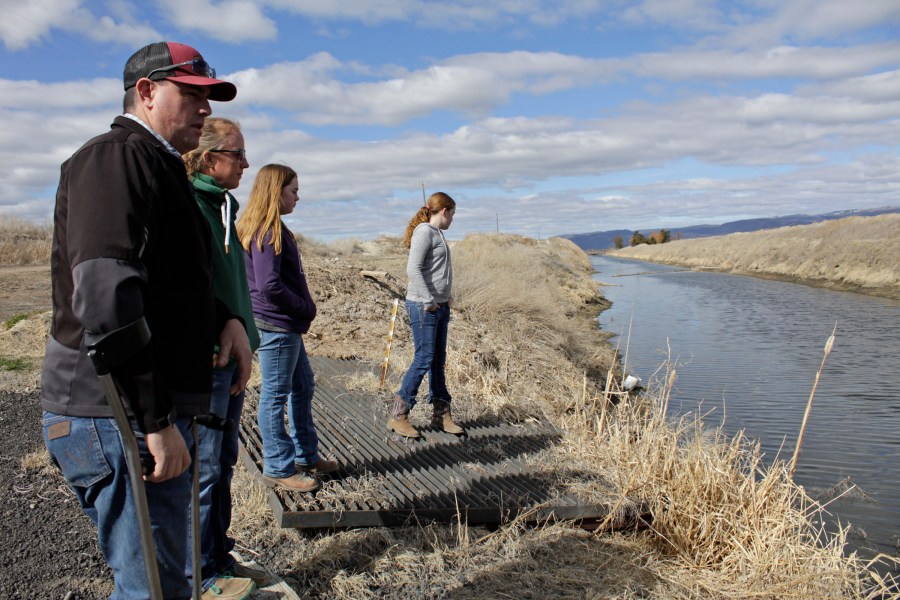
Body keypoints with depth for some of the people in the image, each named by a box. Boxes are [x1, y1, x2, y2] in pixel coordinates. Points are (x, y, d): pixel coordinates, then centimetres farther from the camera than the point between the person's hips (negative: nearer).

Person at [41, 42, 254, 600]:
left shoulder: (158, 165, 21)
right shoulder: (117, 157, -12)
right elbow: (103, 291, -25)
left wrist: (226, 318, 8)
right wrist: (156, 419, -25)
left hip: (156, 408, 10)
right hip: (117, 412, -10)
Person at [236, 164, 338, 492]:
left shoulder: (270, 228, 13)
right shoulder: (267, 231, -17)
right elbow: (269, 285, -24)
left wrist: (304, 310, 8)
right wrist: (306, 309, -12)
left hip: (287, 324, 11)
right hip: (276, 325, -11)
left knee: (302, 385, 19)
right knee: (275, 395, 0)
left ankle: (306, 455, 31)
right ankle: (278, 468, 13)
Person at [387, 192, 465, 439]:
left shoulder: (437, 233, 16)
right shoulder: (424, 232, -12)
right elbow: (413, 269, -20)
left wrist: (447, 297, 10)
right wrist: (428, 301, -19)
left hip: (440, 306, 9)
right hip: (423, 307, -9)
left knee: (438, 360, 12)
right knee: (424, 359, -7)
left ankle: (441, 413, 21)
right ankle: (398, 416, 3)